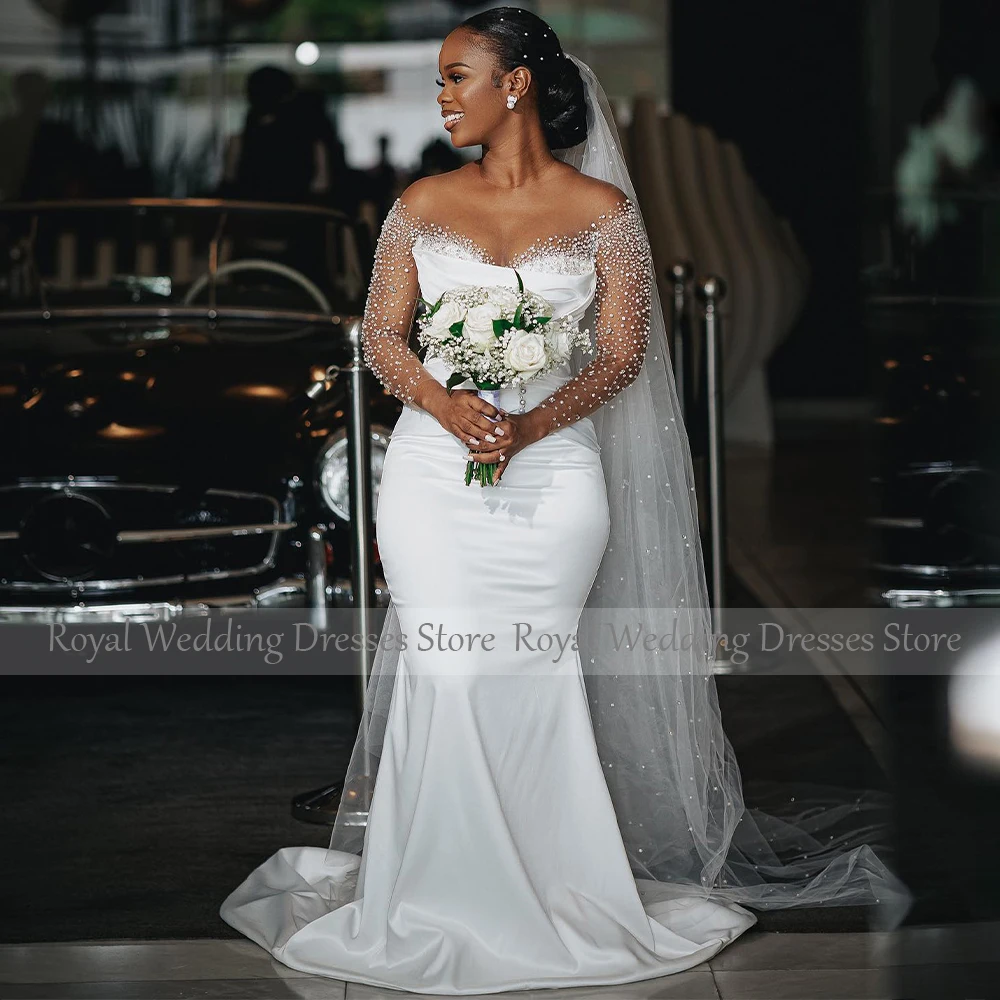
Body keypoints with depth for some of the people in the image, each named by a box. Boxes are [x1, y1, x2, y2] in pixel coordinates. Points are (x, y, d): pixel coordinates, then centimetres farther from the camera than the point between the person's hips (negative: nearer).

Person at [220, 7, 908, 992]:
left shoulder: (603, 209, 2)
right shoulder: (422, 204, 9)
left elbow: (623, 353, -2)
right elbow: (381, 336, 6)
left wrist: (528, 425, -16)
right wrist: (448, 405, -14)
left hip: (553, 472, -1)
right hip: (433, 467, 1)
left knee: (531, 672, -2)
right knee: (447, 669, -5)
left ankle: (550, 891, 13)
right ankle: (442, 898, 7)